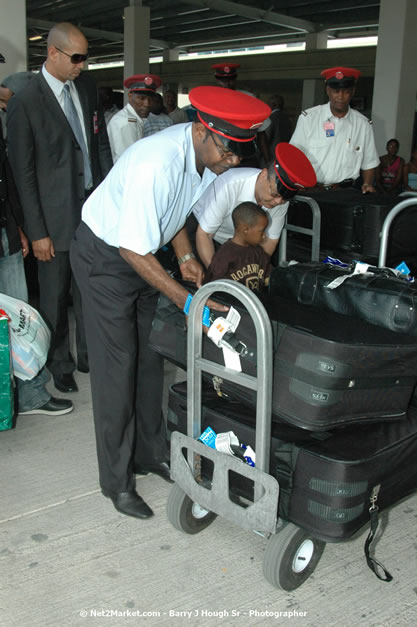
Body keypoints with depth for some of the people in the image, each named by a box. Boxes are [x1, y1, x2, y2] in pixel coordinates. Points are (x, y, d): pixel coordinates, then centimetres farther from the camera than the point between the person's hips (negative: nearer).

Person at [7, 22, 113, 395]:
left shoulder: (87, 87, 5)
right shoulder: (25, 102, -12)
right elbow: (23, 172, -11)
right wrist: (37, 232, -11)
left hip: (95, 207, 5)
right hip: (57, 215, -5)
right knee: (55, 297, 9)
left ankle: (89, 354, 31)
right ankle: (60, 365, 27)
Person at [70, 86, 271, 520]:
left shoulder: (208, 154, -11)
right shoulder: (155, 163, -36)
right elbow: (133, 249, -30)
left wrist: (185, 256, -6)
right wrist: (186, 300, -31)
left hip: (140, 249, 7)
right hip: (105, 256, -7)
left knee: (149, 359, 11)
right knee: (116, 367, -4)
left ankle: (149, 453, 28)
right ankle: (116, 480, 10)